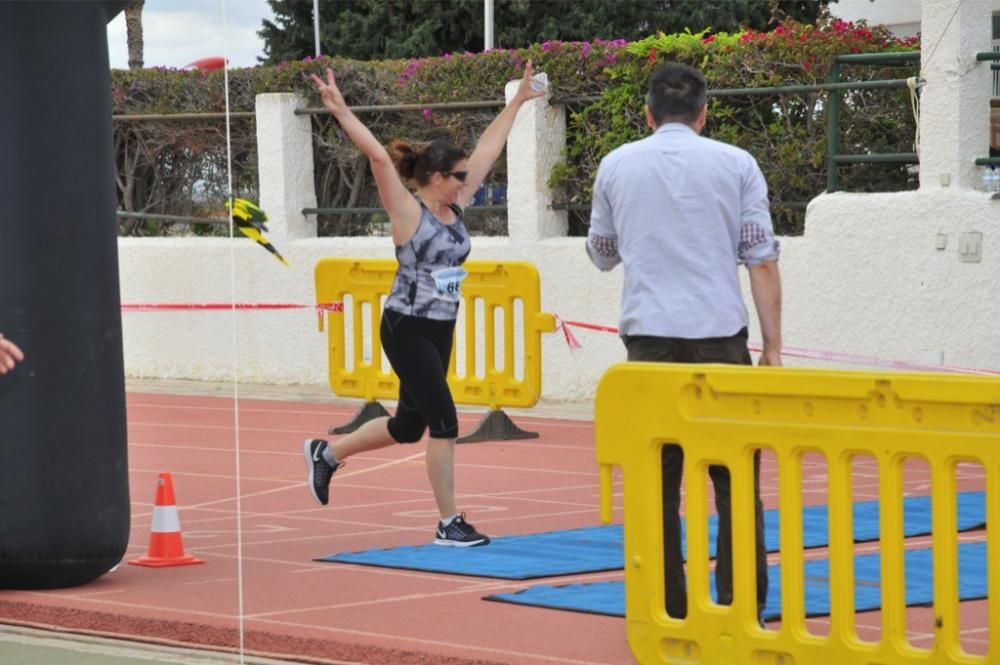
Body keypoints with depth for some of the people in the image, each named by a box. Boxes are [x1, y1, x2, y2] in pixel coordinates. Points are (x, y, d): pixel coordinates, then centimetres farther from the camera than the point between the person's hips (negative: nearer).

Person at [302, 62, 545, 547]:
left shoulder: (455, 207, 6)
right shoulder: (408, 213, -13)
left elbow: (487, 150, 13)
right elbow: (378, 158, -24)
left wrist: (518, 101, 19)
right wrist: (340, 111, -30)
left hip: (439, 330, 8)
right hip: (407, 330, -8)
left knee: (409, 425, 15)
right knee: (444, 421, -9)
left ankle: (326, 453, 35)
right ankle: (449, 525, -1)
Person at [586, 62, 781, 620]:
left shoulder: (617, 166, 9)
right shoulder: (736, 165, 4)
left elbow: (602, 254, 21)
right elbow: (762, 261, 0)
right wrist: (773, 347, 2)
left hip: (649, 338, 1)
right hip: (720, 337, -1)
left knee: (656, 484, 5)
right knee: (735, 484, 6)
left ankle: (666, 613, 4)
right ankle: (742, 609, 4)